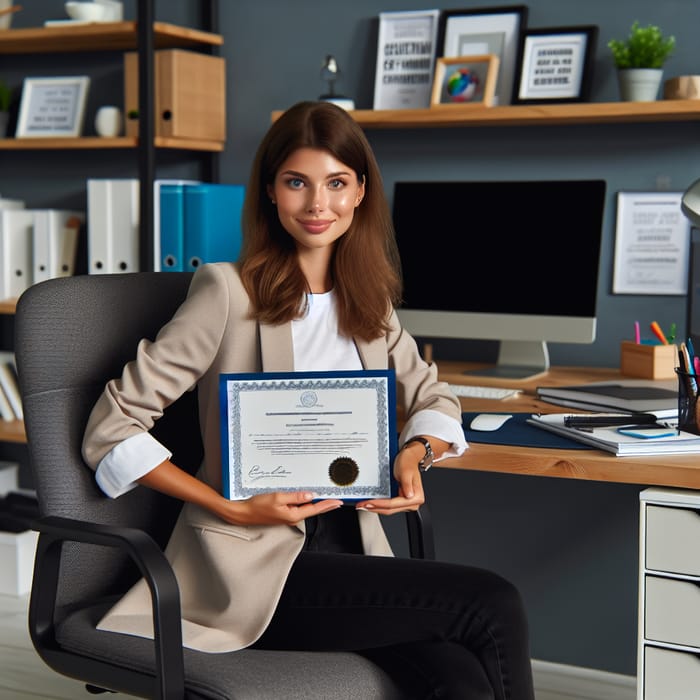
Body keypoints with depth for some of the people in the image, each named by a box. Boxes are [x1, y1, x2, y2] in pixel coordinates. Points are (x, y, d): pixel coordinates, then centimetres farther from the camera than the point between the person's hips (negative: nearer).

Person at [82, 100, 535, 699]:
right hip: (255, 566, -5)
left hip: (350, 548, 5)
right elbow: (113, 430, -8)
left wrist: (414, 454, 1)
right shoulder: (229, 291, -7)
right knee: (495, 605, -21)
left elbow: (431, 397, 25)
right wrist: (233, 510, -15)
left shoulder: (367, 297, 12)